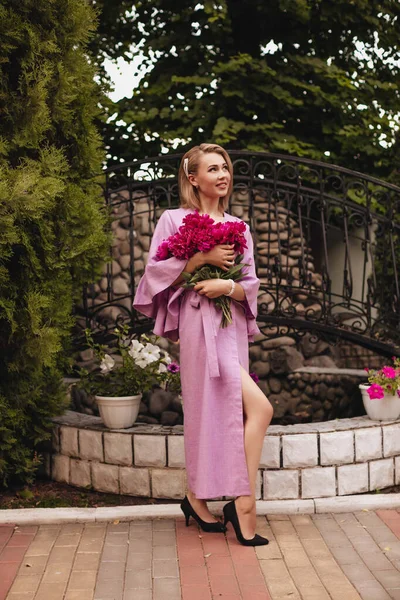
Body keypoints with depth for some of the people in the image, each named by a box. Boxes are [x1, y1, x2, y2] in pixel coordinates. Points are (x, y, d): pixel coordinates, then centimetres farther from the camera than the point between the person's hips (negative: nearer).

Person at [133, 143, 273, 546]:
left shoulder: (237, 227, 17)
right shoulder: (174, 220, 3)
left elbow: (251, 285, 12)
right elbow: (157, 272, -5)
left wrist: (228, 286, -10)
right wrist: (203, 258, -13)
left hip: (232, 325, 6)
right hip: (199, 325, -6)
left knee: (220, 412, 5)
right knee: (259, 408, -17)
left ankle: (197, 498, 19)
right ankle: (243, 503, -12)